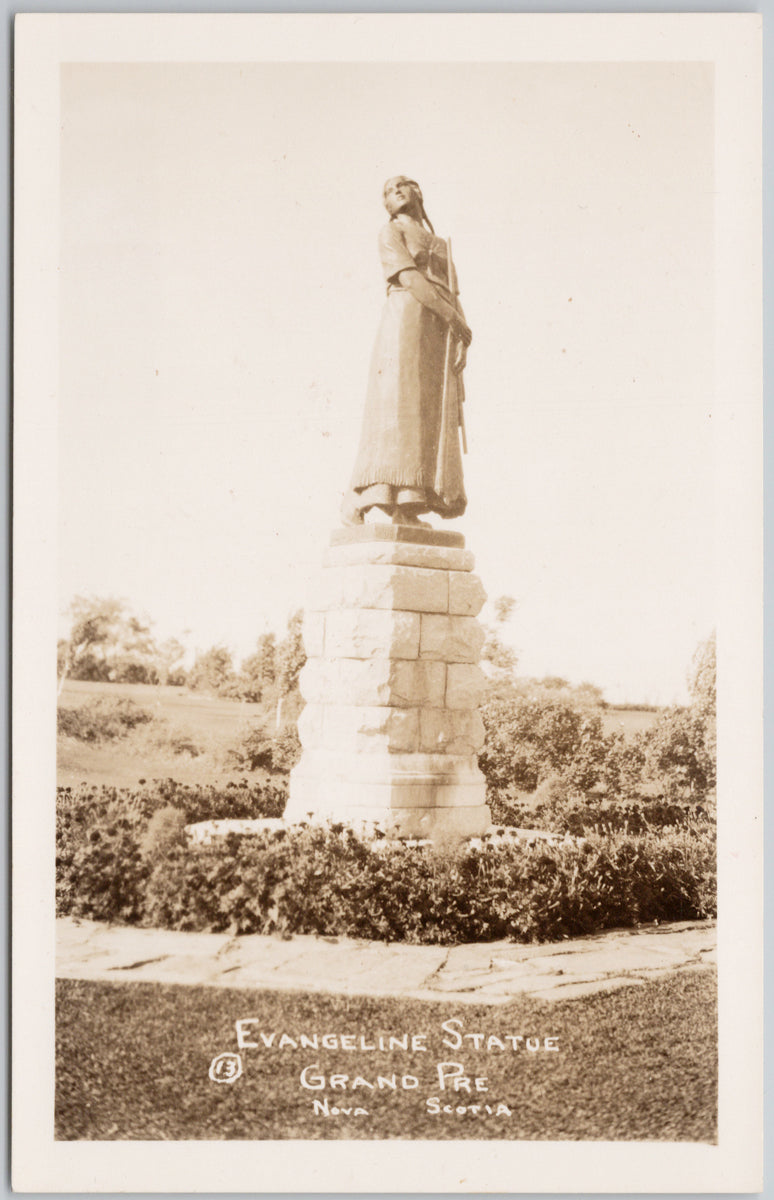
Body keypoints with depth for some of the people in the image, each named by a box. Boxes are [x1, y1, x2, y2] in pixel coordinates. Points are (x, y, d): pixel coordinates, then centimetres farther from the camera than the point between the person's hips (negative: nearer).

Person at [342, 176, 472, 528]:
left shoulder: (441, 247, 31)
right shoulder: (390, 233, 11)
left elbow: (454, 299, 19)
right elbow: (409, 278, -6)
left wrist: (461, 341, 0)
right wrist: (452, 316, -15)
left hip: (441, 333, 6)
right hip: (407, 317, -6)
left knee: (432, 418, -7)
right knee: (396, 408, -18)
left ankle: (405, 511, -15)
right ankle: (356, 499, -19)